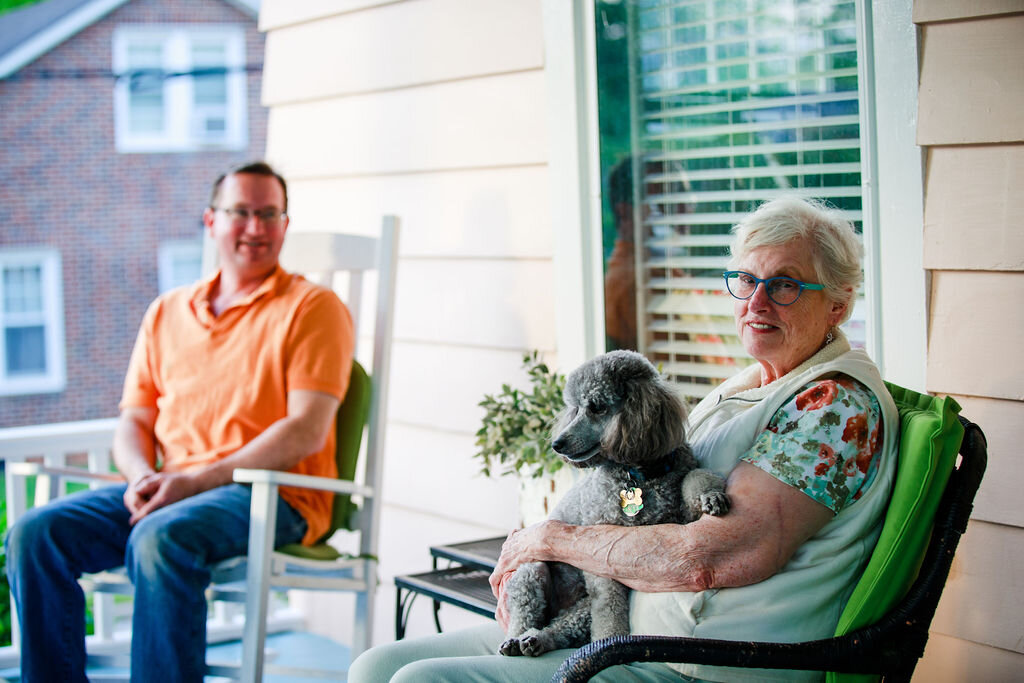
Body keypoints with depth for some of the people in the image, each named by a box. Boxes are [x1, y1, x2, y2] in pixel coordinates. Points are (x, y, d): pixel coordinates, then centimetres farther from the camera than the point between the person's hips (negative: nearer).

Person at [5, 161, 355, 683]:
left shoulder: (313, 307, 2)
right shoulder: (167, 313, 20)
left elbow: (307, 430, -9)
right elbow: (133, 421, 19)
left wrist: (199, 479, -16)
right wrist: (143, 477, -6)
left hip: (273, 496, -5)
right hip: (164, 490, 6)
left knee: (159, 539, -36)